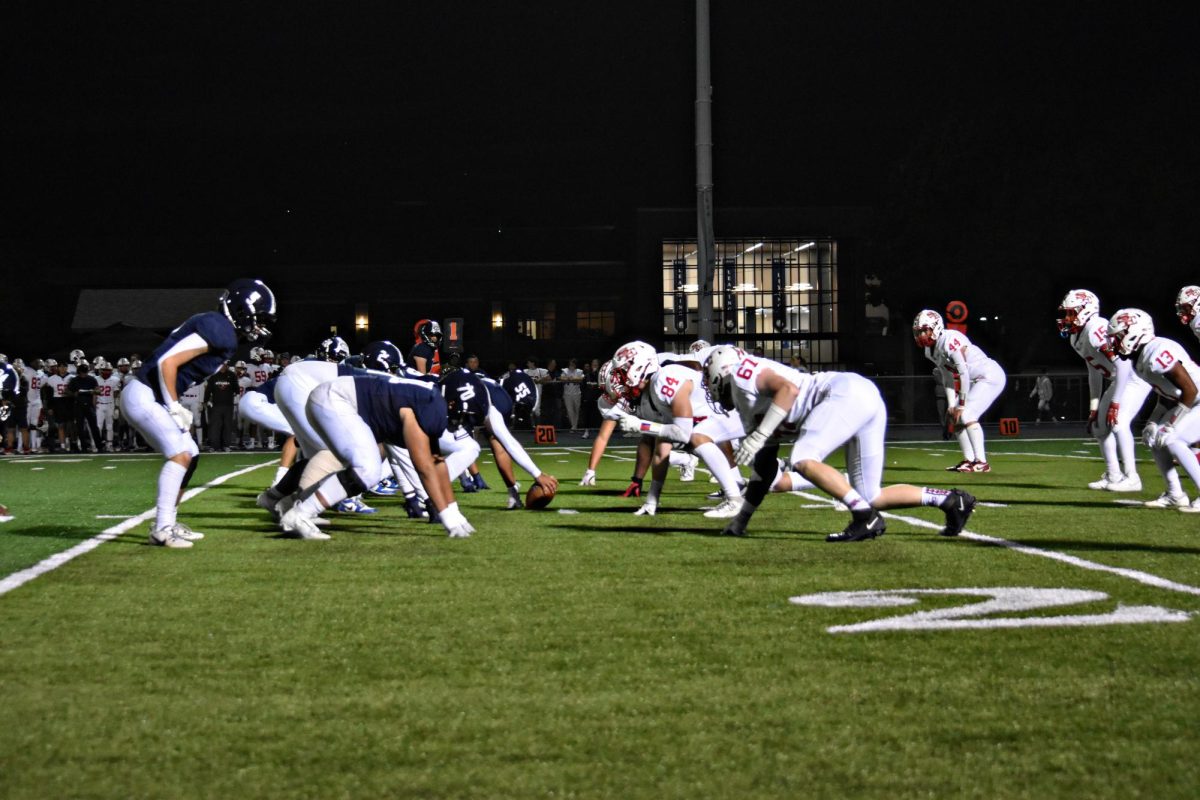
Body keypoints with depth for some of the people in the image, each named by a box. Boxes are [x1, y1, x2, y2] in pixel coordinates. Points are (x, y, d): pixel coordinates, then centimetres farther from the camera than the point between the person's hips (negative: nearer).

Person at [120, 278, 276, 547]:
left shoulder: (216, 326, 13)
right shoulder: (219, 331, -18)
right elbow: (168, 362, -24)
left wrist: (177, 407, 10)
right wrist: (174, 407, -16)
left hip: (150, 396, 10)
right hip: (144, 396, -10)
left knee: (190, 455, 13)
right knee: (180, 454, -15)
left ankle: (167, 523, 20)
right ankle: (161, 529, -13)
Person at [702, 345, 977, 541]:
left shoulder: (743, 374, 2)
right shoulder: (753, 410, 27)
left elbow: (789, 388, -17)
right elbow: (765, 470, 30)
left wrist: (758, 436, -17)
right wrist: (741, 519, 34)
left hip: (847, 391, -9)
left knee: (804, 460, -21)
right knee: (871, 498, 7)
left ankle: (866, 517, -23)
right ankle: (950, 500, 8)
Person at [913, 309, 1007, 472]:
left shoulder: (950, 341, -25)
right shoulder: (930, 351, 5)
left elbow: (964, 373, -24)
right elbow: (948, 379, 11)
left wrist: (962, 405, -19)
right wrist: (952, 405, 2)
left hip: (991, 377, -10)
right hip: (976, 381, 10)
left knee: (966, 414, -18)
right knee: (955, 416, 7)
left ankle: (982, 462, -15)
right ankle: (969, 460, 14)